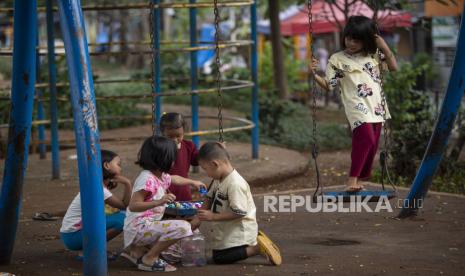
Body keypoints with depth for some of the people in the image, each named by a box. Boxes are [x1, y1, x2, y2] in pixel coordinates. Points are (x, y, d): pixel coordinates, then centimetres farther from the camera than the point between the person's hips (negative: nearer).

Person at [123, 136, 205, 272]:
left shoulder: (160, 176, 10)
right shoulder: (147, 179, -21)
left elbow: (174, 179, 35)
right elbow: (133, 206, -29)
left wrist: (193, 182, 48)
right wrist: (159, 202, -39)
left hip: (147, 226, 10)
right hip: (138, 228, -10)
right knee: (183, 227, -25)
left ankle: (138, 250, 14)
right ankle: (149, 259, -14)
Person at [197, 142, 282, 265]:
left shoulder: (235, 184, -28)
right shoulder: (218, 180, 2)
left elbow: (239, 212, -30)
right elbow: (209, 198, 15)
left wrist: (213, 216, -28)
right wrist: (198, 219, 6)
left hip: (239, 231, -10)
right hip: (226, 230, 10)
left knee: (219, 257, -13)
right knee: (218, 254, 21)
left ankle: (257, 248, -10)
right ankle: (254, 241, 14)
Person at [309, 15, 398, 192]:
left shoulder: (374, 55, 11)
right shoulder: (337, 60, 3)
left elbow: (393, 66, 11)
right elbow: (328, 85, 2)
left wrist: (384, 47, 1)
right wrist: (315, 75, -16)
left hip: (376, 107, 5)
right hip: (357, 106, -5)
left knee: (372, 144, 5)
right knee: (366, 137, -26)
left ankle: (359, 179, 17)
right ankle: (352, 178, -19)